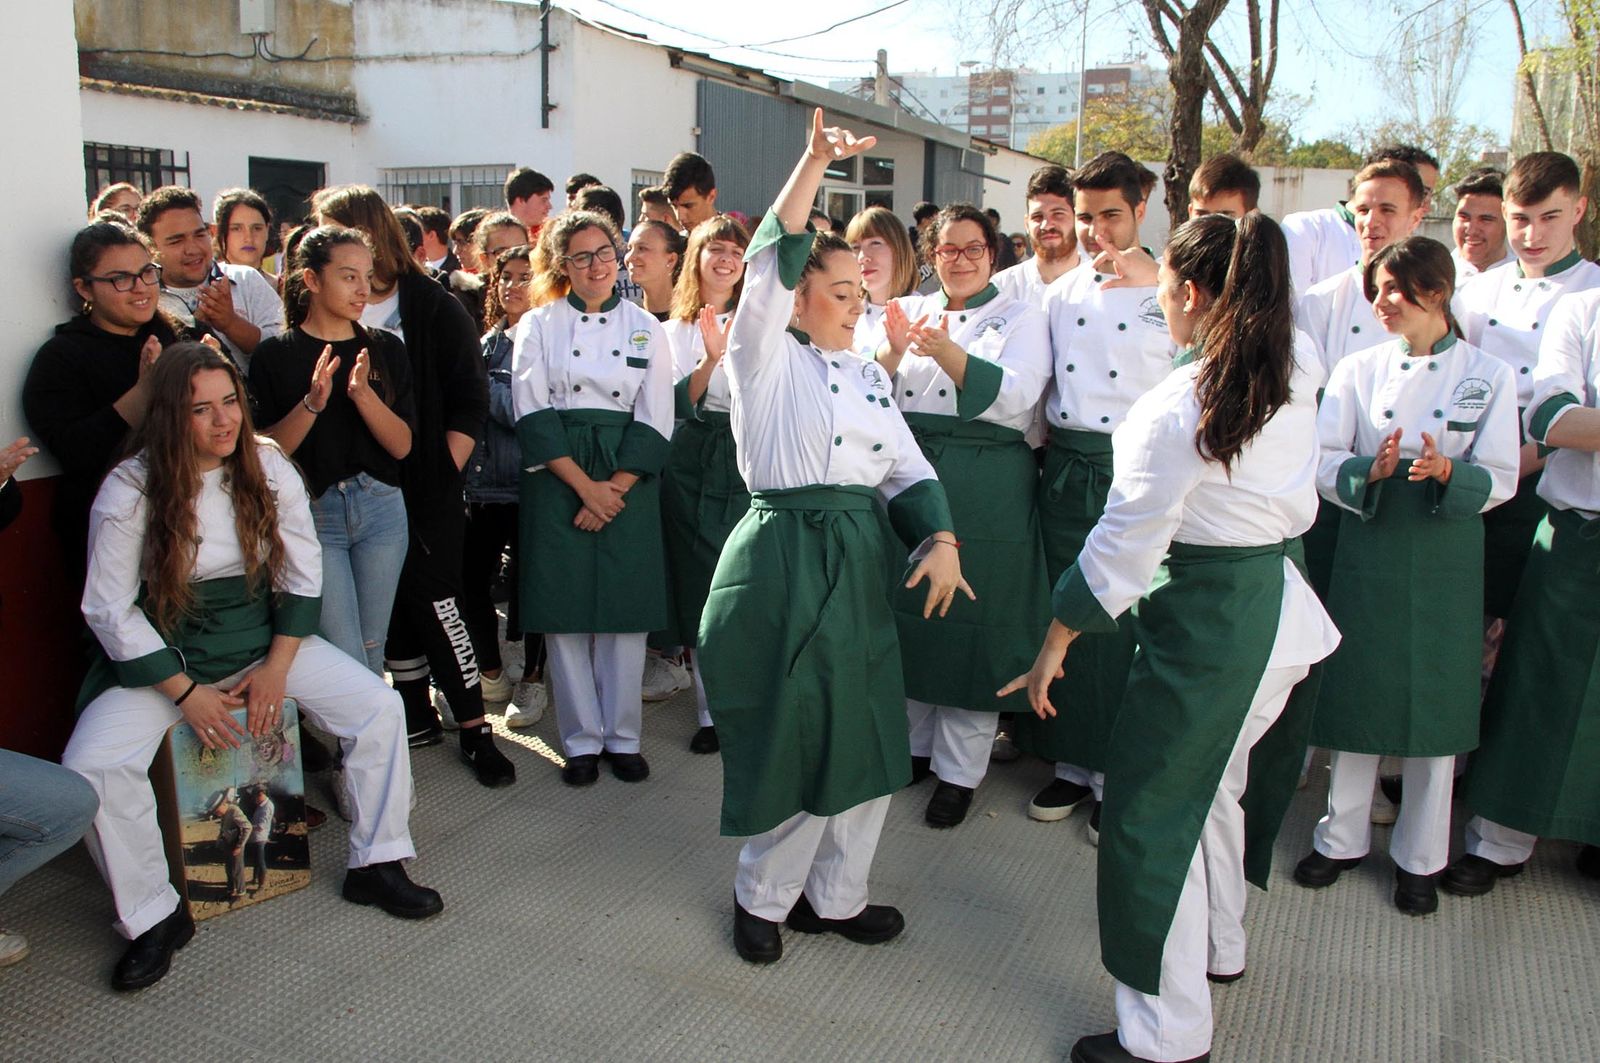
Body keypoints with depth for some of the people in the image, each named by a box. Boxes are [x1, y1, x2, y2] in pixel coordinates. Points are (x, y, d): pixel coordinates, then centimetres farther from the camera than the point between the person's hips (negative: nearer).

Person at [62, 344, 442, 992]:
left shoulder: (268, 467, -6)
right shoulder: (129, 489, -14)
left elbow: (303, 573, 1)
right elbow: (108, 609, -11)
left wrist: (276, 668, -8)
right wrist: (186, 693, -15)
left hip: (263, 639, 2)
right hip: (163, 656, -2)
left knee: (379, 706, -14)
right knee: (91, 768, -24)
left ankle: (376, 866, 2)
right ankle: (154, 919, -2)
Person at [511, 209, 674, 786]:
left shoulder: (645, 327, 6)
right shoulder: (538, 325, 4)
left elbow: (654, 422, 1)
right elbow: (532, 414, -4)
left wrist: (614, 490, -9)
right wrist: (585, 486, -12)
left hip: (629, 481, 1)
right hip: (557, 479, -1)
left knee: (626, 609, 2)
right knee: (566, 610, 1)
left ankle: (622, 735, 17)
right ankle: (583, 739, 15)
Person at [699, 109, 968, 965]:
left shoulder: (869, 375, 18)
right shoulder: (765, 356, 0)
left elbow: (908, 469, 12)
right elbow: (771, 265, -16)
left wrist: (941, 540, -5)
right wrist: (813, 164, -23)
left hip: (860, 559, 6)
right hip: (782, 556, -6)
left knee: (862, 735, 9)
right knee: (790, 735, 1)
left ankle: (833, 895, 28)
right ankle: (762, 896, 25)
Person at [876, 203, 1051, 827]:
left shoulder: (1021, 318, 5)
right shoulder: (911, 310, 15)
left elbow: (1012, 395, -12)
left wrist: (947, 352, -25)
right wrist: (894, 350, -15)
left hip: (985, 489, -3)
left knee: (970, 623, 0)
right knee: (908, 611, 9)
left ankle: (959, 770, 13)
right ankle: (913, 742, 28)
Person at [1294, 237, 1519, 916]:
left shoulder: (1489, 376, 0)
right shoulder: (1358, 371, 3)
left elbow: (1500, 479, -3)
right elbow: (1322, 462, -3)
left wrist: (1446, 472, -23)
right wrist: (1371, 470, -23)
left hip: (1446, 557, -1)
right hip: (1368, 548, 1)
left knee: (1434, 704, 7)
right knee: (1358, 698, 7)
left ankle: (1419, 858, 23)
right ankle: (1343, 838, 25)